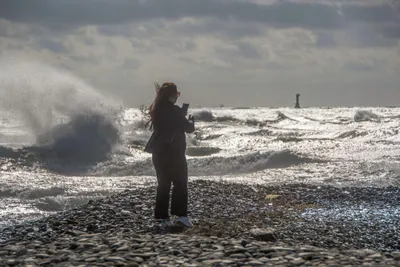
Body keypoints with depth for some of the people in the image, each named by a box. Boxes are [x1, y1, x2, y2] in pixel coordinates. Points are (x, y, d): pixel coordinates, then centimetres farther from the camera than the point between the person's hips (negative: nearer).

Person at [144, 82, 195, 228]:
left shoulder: (156, 110, 6)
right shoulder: (175, 111, -15)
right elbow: (188, 128, -9)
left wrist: (184, 119, 19)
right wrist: (191, 120, 12)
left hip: (158, 153, 7)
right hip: (174, 152, -7)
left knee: (163, 185, 10)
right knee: (180, 184, 1)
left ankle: (162, 217, 7)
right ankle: (181, 214, -6)